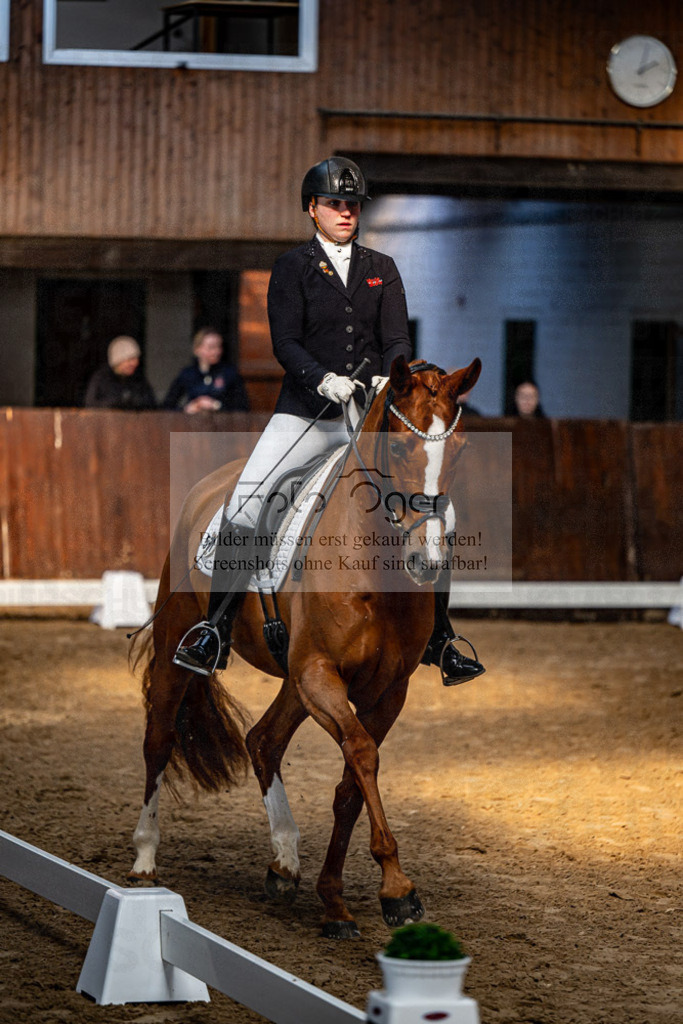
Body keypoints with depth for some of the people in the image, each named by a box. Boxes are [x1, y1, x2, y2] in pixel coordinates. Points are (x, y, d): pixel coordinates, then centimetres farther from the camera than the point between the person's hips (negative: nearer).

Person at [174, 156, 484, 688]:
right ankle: (216, 632, -9)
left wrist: (391, 376, -19)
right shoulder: (292, 268, 6)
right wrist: (323, 379, -24)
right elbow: (285, 342, -5)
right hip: (305, 412, -2)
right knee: (243, 505, -19)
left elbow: (397, 339, 4)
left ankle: (441, 640, 2)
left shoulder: (382, 270, 14)